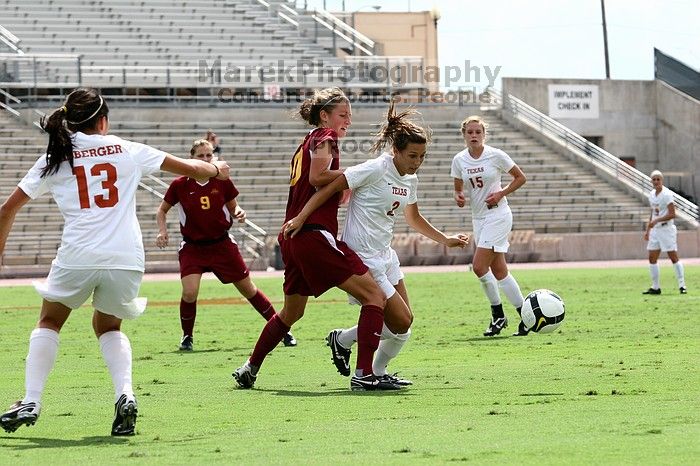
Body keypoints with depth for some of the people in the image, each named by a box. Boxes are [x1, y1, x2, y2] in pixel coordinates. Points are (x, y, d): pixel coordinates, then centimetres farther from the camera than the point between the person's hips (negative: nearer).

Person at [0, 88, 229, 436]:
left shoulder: (54, 160, 11)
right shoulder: (127, 151, 11)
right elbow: (189, 169, 20)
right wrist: (215, 169, 40)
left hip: (77, 257, -1)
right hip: (126, 259, 1)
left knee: (49, 322, 23)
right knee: (108, 327, 25)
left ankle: (30, 403, 8)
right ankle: (124, 393, -1)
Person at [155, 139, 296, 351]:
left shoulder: (223, 181, -5)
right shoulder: (180, 185, -8)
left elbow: (233, 208, 9)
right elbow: (162, 210, 6)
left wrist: (239, 213, -14)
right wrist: (162, 231, -10)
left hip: (222, 244, 1)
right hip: (192, 248, -1)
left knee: (248, 289, 7)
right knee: (189, 293, -20)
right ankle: (187, 336, 5)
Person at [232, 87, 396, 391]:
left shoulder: (306, 144, 25)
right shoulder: (325, 136, -1)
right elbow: (318, 177, -17)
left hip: (293, 238, 10)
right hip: (315, 234, -10)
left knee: (291, 312, 26)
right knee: (374, 295, -11)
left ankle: (249, 369, 34)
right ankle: (363, 374, -19)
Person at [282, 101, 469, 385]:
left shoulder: (410, 180, 8)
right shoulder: (375, 169, -17)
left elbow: (413, 218, 26)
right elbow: (330, 188, -17)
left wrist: (446, 240, 22)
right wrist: (300, 218, -24)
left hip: (385, 255, 9)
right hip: (362, 258, -9)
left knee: (403, 324, 8)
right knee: (401, 323, -9)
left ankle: (377, 372, 25)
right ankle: (342, 340, 9)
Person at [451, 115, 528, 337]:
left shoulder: (496, 156, -10)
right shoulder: (459, 160, 2)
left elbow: (520, 177, -1)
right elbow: (458, 188, 12)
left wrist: (501, 194, -13)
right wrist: (458, 197, -11)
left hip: (498, 215, -6)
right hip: (478, 217, 6)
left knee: (479, 266, -15)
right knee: (499, 271, 6)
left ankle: (498, 314, 0)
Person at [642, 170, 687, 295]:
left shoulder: (667, 194, -14)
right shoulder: (651, 194, 10)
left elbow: (672, 214, -19)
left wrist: (656, 221, -23)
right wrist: (647, 230, 20)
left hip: (667, 229, -8)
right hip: (655, 229, 8)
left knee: (673, 257, -7)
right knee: (652, 259, 6)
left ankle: (682, 285, -3)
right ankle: (655, 287, 12)